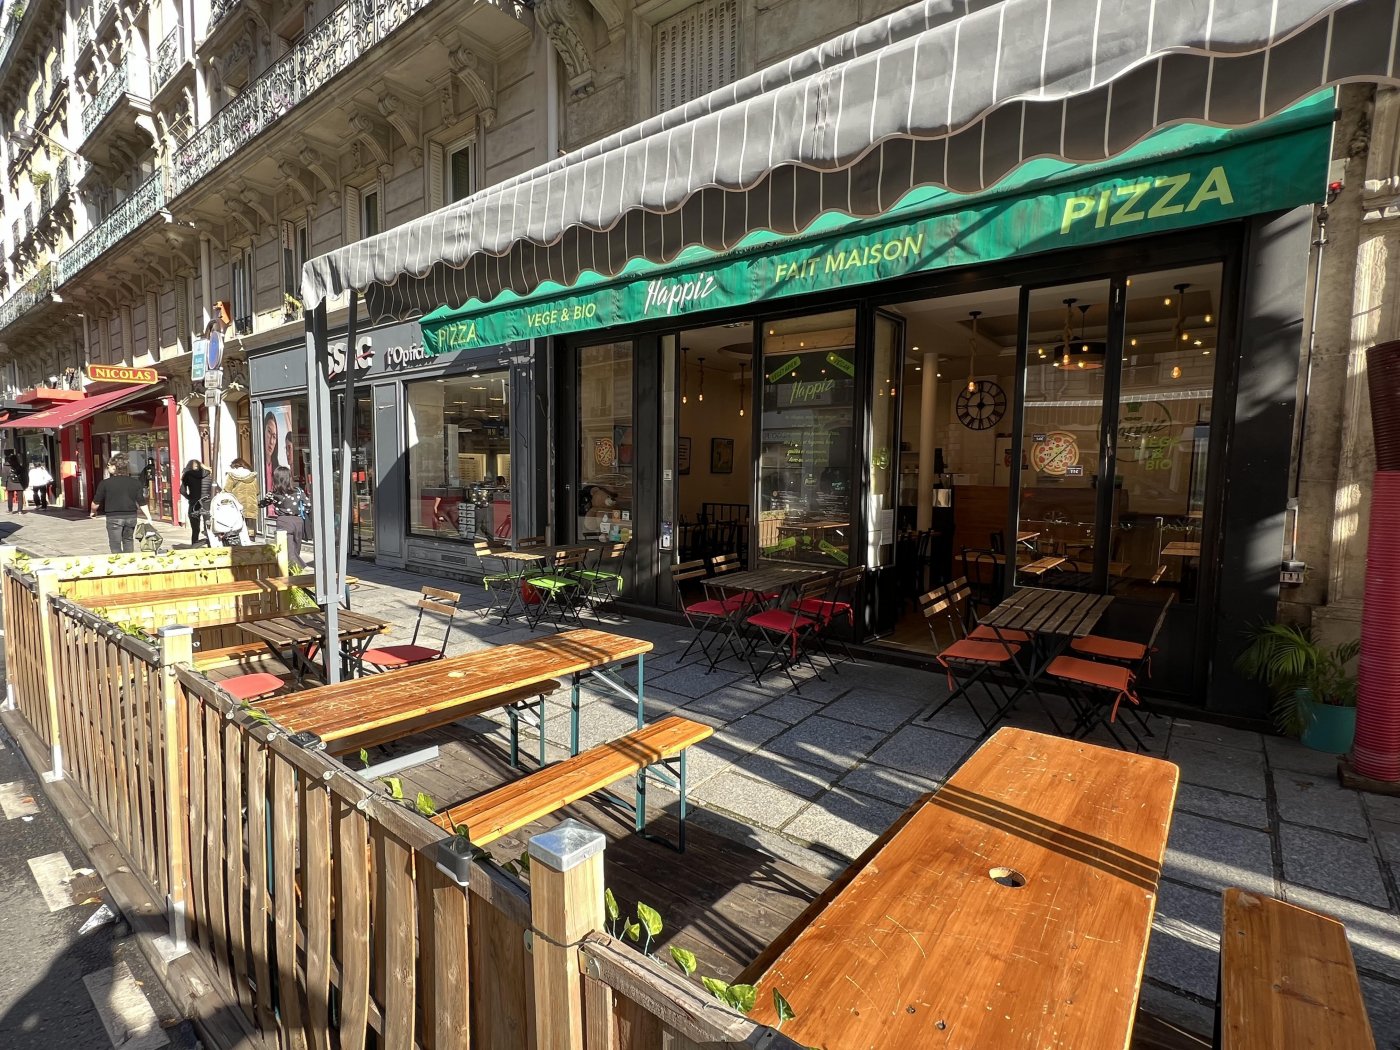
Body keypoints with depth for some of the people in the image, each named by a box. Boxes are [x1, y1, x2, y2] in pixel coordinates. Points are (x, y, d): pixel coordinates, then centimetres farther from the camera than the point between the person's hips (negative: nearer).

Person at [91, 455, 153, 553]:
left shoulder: (105, 483, -7)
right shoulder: (135, 482, 2)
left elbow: (96, 503, 0)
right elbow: (142, 503, 0)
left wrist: (93, 512, 21)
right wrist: (149, 518, 3)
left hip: (114, 517, -3)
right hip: (131, 516, 3)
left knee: (115, 546, 2)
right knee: (128, 541, 18)